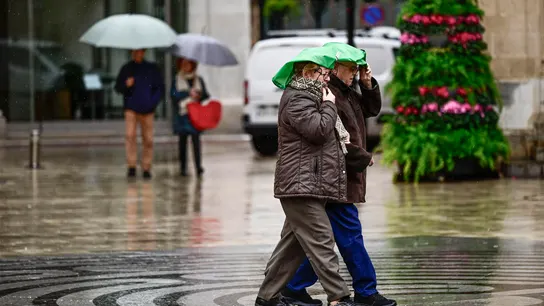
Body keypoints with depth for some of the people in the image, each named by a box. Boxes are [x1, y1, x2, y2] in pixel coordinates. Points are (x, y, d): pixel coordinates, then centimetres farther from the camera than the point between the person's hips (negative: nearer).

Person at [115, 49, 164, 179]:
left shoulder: (152, 69, 4)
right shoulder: (126, 69, 7)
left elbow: (160, 88, 7)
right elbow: (117, 87, 11)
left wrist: (153, 102, -6)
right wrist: (126, 85, -11)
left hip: (147, 110, 0)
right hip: (131, 109, 0)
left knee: (148, 140, 1)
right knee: (130, 135, -15)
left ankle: (146, 168, 11)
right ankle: (132, 166, -13)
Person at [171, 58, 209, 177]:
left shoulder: (198, 80, 15)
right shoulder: (176, 80, 10)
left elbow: (206, 95, 11)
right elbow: (174, 95, -4)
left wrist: (199, 95, -11)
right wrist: (189, 94, -12)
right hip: (182, 114, 0)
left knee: (196, 138, -11)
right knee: (182, 139, 0)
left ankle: (198, 166, -17)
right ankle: (183, 167, 5)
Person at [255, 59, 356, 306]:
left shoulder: (308, 98, 24)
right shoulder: (297, 100, -11)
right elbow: (318, 130, -22)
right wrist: (329, 105, -7)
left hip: (307, 186, 11)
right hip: (302, 185, -11)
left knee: (293, 244, 12)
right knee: (321, 242, -13)